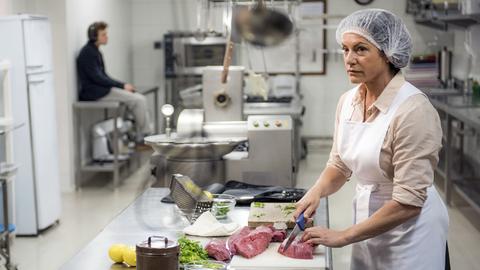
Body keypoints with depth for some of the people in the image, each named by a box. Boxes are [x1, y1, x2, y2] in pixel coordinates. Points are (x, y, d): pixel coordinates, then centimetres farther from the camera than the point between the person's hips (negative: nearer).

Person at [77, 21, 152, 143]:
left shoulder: (95, 51, 16)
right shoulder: (88, 53, -14)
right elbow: (97, 78, -19)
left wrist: (123, 85, 5)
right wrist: (122, 86, -14)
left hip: (101, 89, 10)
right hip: (94, 93, -10)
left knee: (141, 99, 0)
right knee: (138, 100, -16)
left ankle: (143, 135, -1)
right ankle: (143, 136, -2)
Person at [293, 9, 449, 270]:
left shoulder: (413, 110, -23)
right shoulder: (348, 100, -2)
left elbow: (408, 203, -25)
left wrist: (343, 236, -21)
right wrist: (316, 192, -10)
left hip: (409, 227, -6)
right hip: (368, 220, 6)